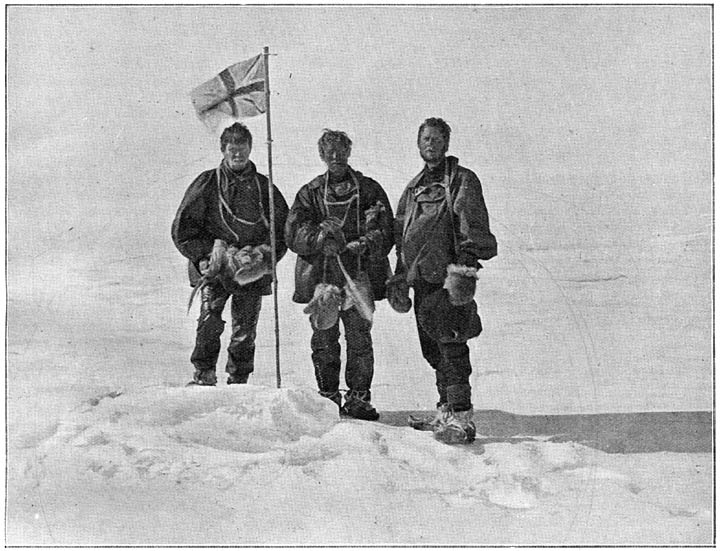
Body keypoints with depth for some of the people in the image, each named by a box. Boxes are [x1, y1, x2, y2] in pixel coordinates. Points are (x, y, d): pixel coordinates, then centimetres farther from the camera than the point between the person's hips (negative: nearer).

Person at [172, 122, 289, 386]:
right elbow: (182, 230, 5)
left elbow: (282, 230, 13)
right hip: (214, 268, -1)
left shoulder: (264, 187, 11)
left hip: (252, 273, 2)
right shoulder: (207, 184, 6)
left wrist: (263, 256, -3)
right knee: (210, 318, -20)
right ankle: (203, 375, -11)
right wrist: (207, 255, -6)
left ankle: (238, 383, 12)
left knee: (245, 330, 1)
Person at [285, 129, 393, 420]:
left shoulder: (369, 189, 10)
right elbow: (292, 235, 2)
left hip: (359, 276, 0)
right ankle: (328, 397, 15)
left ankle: (359, 398, 9)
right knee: (324, 340, 3)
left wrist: (363, 245, -14)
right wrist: (319, 236, -16)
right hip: (319, 276, 1)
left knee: (360, 339, -2)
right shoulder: (310, 193, 11)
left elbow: (386, 231, 5)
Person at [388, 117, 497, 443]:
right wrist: (399, 279, 21)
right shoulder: (414, 188, 22)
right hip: (422, 280, 7)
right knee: (433, 350, 9)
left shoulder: (462, 180, 1)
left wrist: (466, 266, -21)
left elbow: (473, 228, -10)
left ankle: (462, 417, -12)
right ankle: (445, 411, 17)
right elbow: (401, 236, 25)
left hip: (448, 278, -7)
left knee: (450, 345, -12)